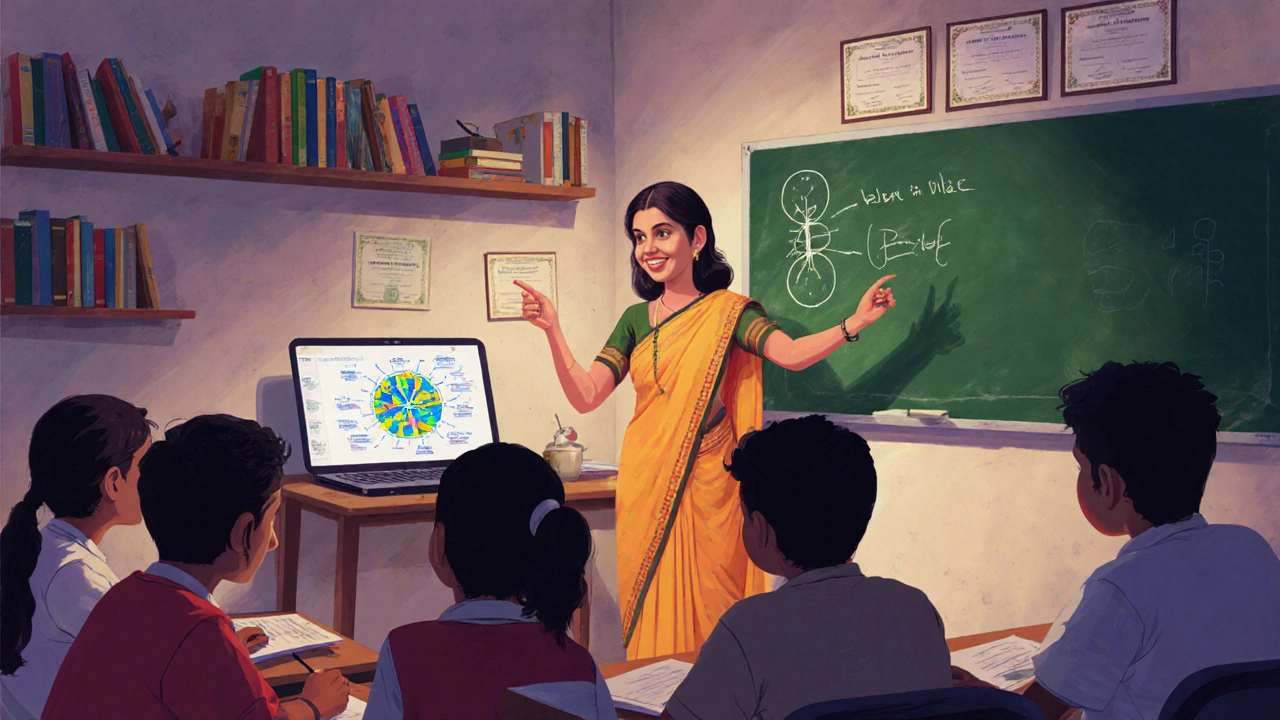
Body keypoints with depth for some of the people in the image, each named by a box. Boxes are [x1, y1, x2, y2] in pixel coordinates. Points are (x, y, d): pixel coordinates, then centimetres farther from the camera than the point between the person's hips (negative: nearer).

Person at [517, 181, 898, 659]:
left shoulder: (728, 311, 0)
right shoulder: (636, 319, 9)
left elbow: (791, 354, -15)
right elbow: (585, 396, 0)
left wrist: (855, 324, -27)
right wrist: (552, 331, -12)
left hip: (707, 487, -3)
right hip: (646, 488, 3)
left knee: (710, 613, 1)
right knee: (652, 618, 6)